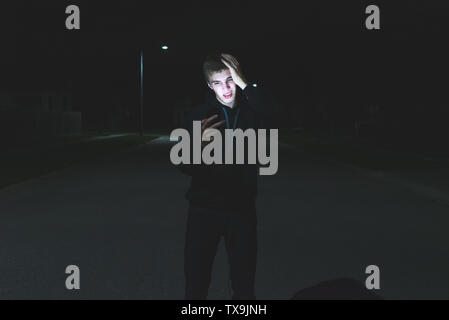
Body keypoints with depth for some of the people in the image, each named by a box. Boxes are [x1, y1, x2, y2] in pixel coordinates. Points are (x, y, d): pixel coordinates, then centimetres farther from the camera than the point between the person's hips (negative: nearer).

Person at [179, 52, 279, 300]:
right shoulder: (198, 116, -3)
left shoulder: (251, 111, 1)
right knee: (196, 281, 4)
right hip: (205, 209, -1)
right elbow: (186, 167, -7)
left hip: (243, 208, 1)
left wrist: (244, 84, -25)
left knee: (244, 283, 9)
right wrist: (200, 143, -27)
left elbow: (272, 118, -22)